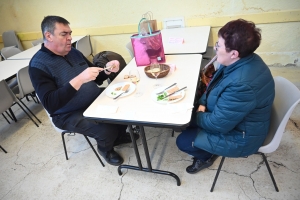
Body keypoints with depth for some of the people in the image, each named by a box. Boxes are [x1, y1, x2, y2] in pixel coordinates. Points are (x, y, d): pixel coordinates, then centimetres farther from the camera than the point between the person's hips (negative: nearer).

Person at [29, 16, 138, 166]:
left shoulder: (73, 52, 5)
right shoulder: (38, 65, -15)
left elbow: (95, 79, 12)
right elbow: (50, 104, -27)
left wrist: (107, 70, -11)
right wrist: (79, 80, -37)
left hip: (96, 100, 7)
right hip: (70, 114, -6)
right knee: (107, 130, -26)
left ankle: (119, 136, 21)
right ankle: (105, 149, 12)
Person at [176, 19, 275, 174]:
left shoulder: (242, 84, -37)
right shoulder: (244, 61, -7)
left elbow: (218, 124, -29)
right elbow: (215, 84, 7)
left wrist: (196, 116, -12)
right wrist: (202, 104, -7)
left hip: (239, 136, -9)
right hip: (231, 118, 9)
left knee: (183, 141, -8)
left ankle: (206, 156, 23)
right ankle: (206, 149, 23)